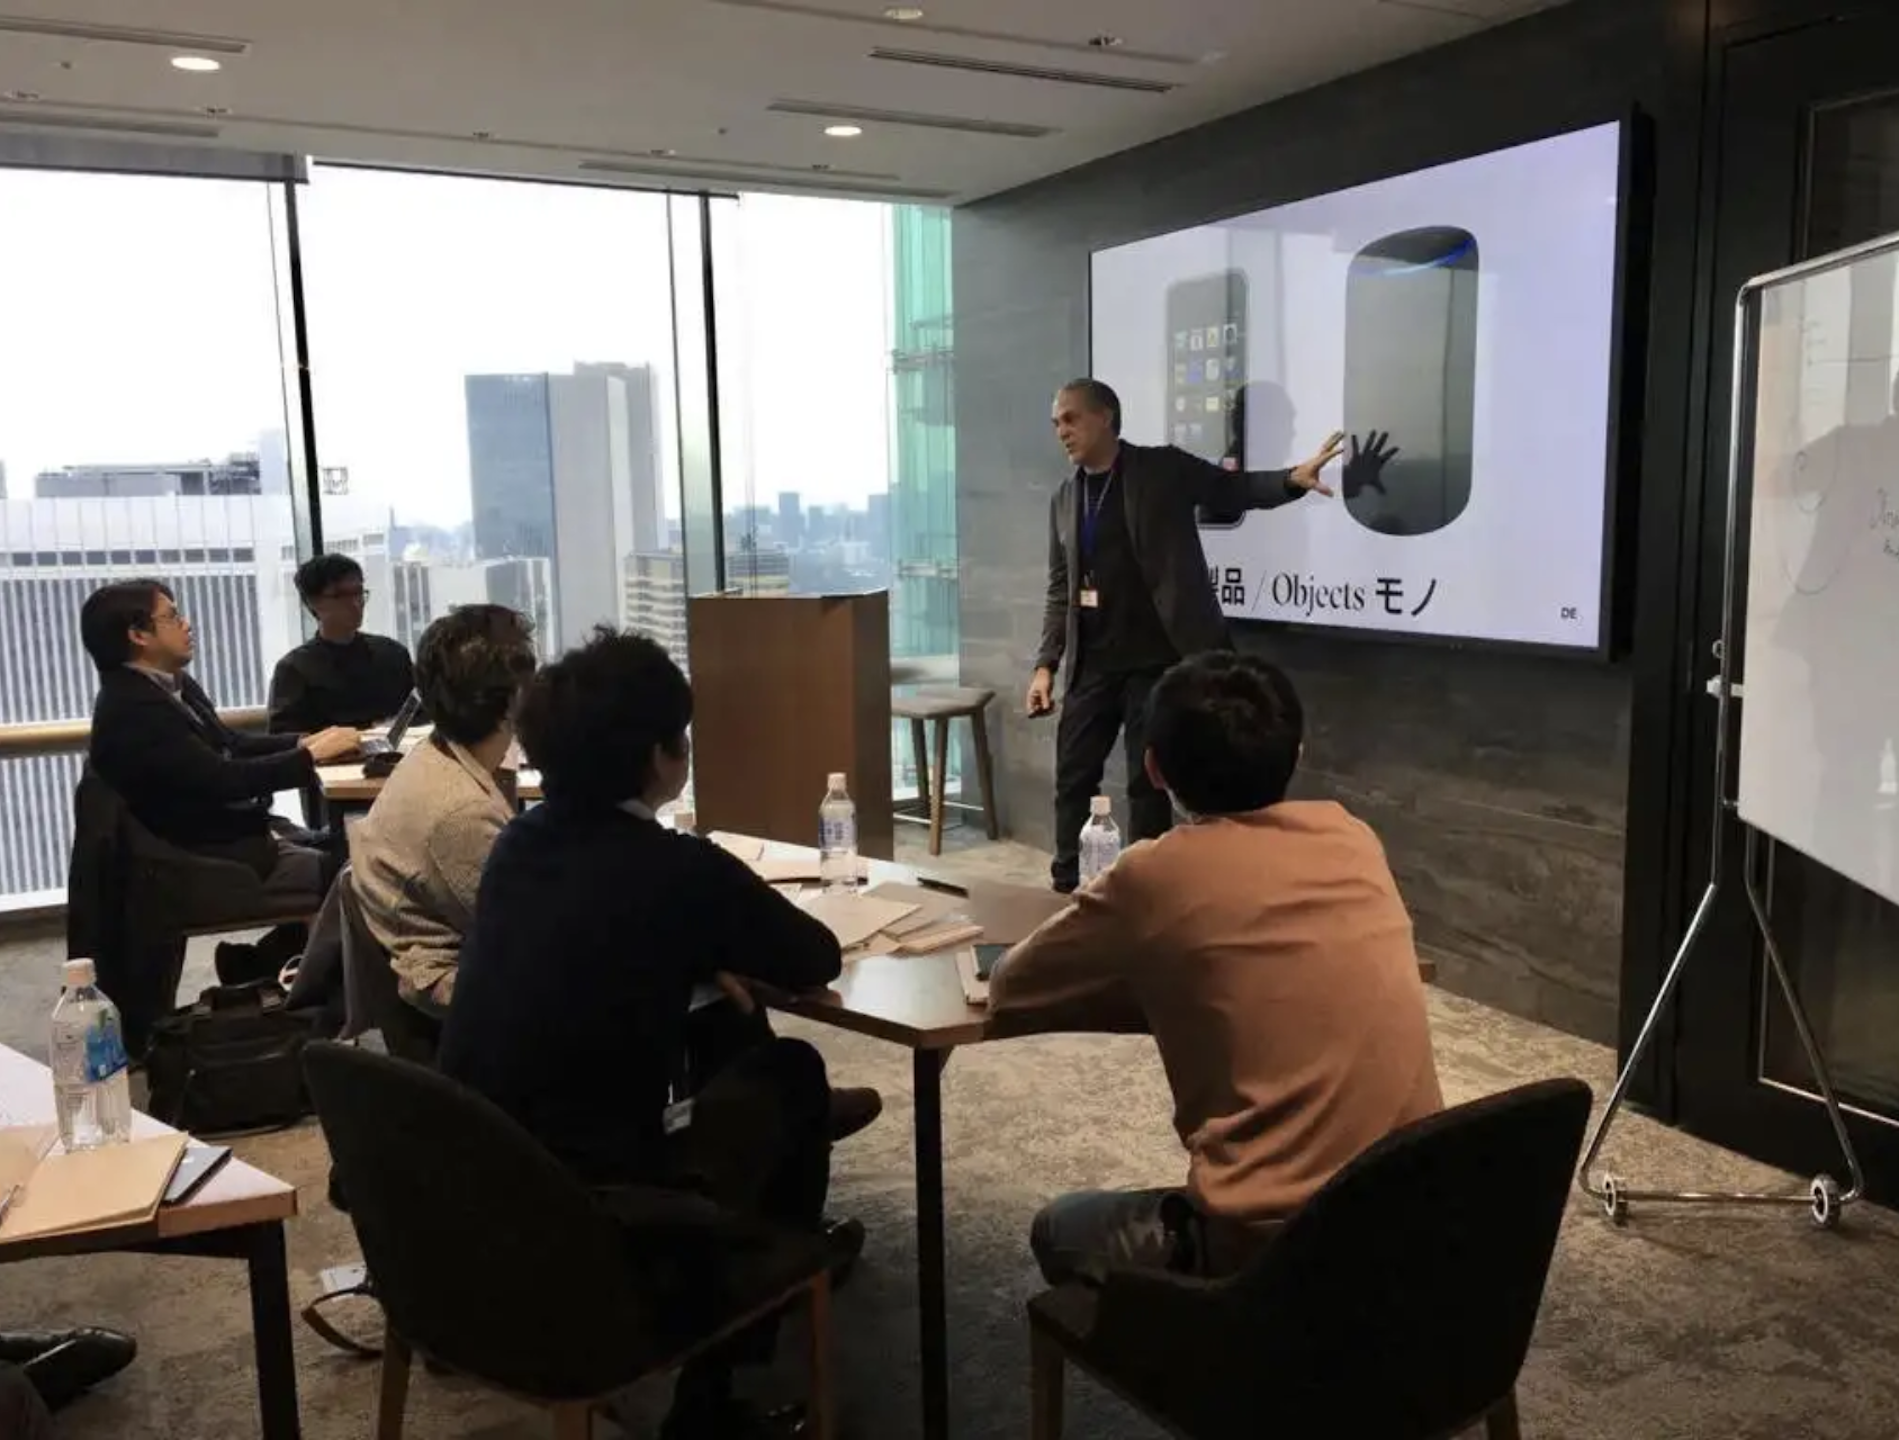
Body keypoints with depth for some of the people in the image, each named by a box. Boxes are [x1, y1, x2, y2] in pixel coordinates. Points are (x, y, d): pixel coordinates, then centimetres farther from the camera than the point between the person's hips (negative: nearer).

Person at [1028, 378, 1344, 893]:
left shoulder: (1162, 468, -2)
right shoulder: (1064, 498, 11)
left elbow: (1234, 488, -4)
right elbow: (1060, 590, 13)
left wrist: (1292, 478, -24)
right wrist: (1046, 664, 5)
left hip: (1156, 658, -4)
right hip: (1092, 663, 4)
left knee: (1147, 781, 1)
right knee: (1072, 777, 6)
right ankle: (1066, 889, 18)